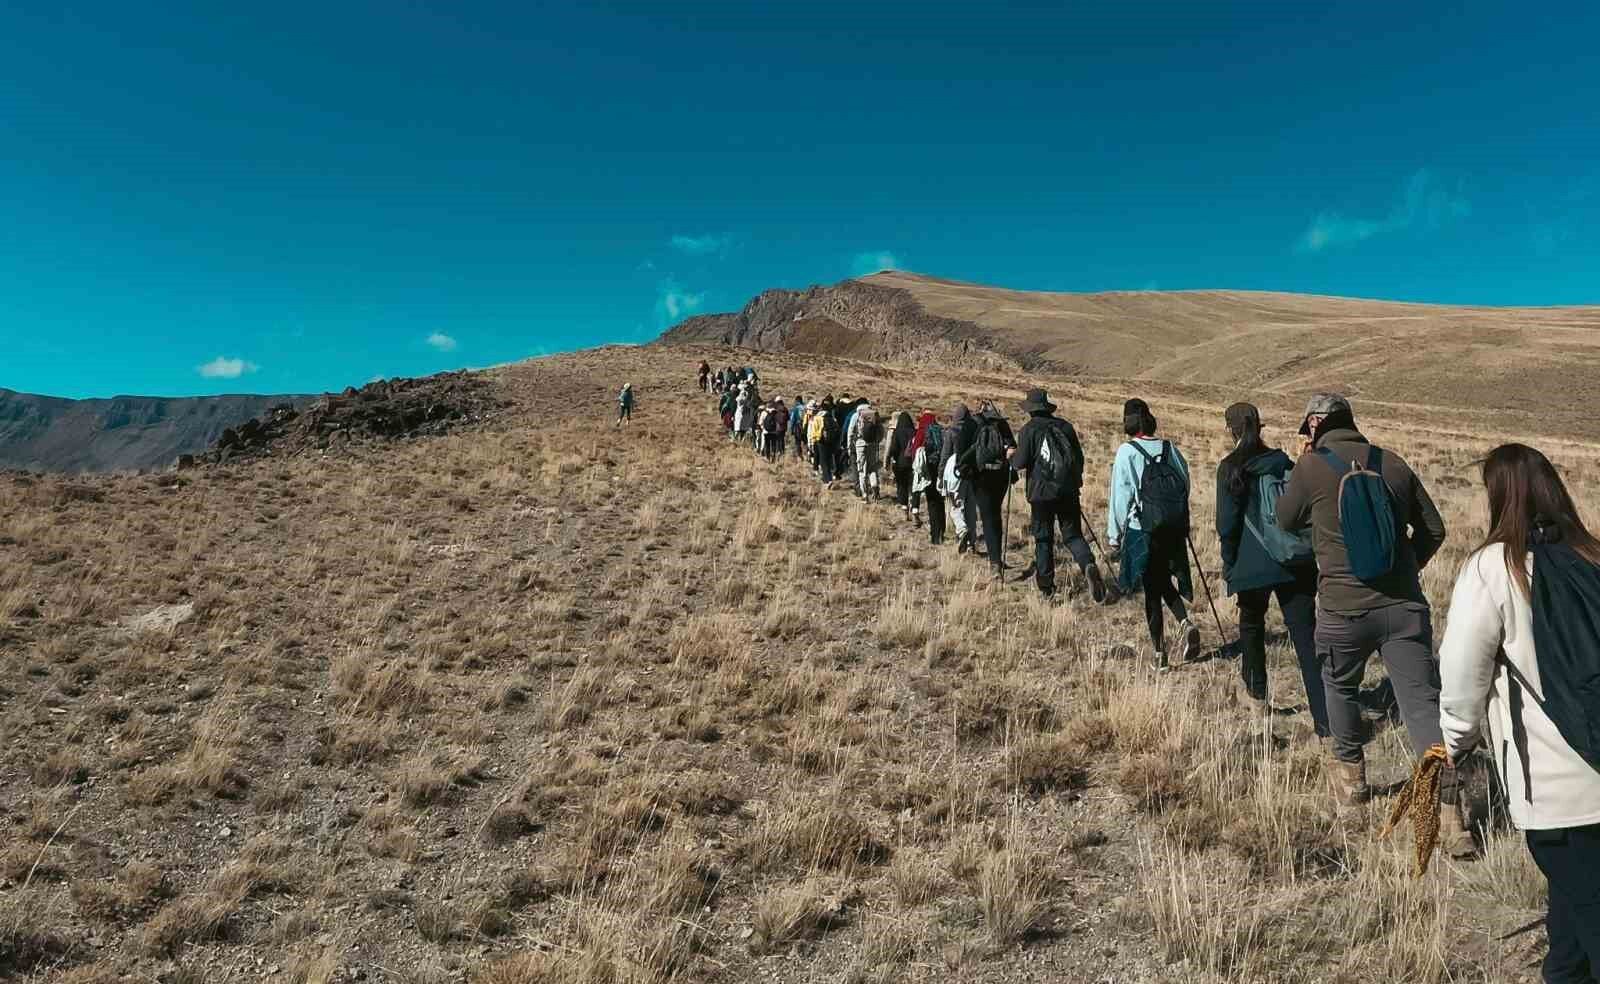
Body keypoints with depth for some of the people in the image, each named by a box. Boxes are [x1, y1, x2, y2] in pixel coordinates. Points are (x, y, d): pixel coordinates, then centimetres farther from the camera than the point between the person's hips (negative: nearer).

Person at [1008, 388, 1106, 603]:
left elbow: (1020, 463, -10)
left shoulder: (1028, 430, -6)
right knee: (1073, 535, 8)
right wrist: (1076, 483, 23)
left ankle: (1046, 586, 13)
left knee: (1043, 538, 9)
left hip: (1041, 492, -3)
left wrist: (1011, 457, 13)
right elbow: (1079, 458, 10)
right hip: (1068, 491, 3)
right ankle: (1089, 565, -20)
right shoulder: (1065, 426, 6)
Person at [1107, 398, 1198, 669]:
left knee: (1152, 589, 4)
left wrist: (1114, 535, -2)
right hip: (1174, 528, 4)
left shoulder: (1127, 452, -9)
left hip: (1142, 531, -4)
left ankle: (1159, 654, 6)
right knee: (1165, 581, 21)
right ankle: (1185, 622, -3)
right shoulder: (1170, 449, 4)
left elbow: (1121, 496, -9)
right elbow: (1186, 485, 8)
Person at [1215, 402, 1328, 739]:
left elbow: (1228, 522, -7)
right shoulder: (1284, 463, 9)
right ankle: (1325, 722, -7)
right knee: (1306, 638, -1)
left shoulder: (1231, 469, -5)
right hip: (1297, 565, 3)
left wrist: (1228, 565, 3)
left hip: (1253, 564, -3)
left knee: (1251, 625, 21)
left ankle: (1258, 696, 34)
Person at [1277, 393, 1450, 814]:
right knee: (1423, 701, 2)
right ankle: (1447, 801, -7)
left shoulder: (1312, 466, -6)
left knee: (1340, 687, 21)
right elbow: (1433, 529, 12)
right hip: (1405, 605, 3)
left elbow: (1286, 521, 10)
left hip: (1345, 608, -2)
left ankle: (1351, 775, 36)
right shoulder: (1392, 462, 6)